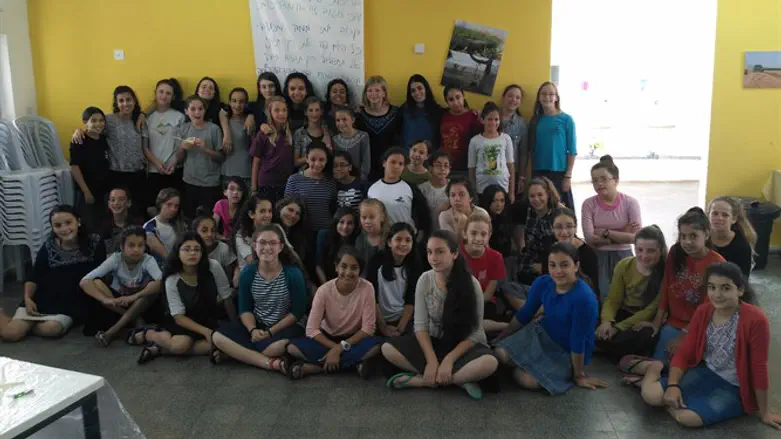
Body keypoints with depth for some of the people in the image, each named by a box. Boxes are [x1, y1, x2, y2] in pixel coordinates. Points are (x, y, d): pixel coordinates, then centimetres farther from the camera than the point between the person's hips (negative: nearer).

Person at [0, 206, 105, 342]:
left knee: (51, 329, -31)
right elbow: (34, 277, 4)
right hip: (42, 299, 1)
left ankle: (25, 324, 1)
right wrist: (27, 298, -11)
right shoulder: (48, 247, -3)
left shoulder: (94, 243, -8)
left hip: (71, 304, -1)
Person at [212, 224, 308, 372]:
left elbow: (298, 311, -9)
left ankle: (235, 352, -12)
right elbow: (245, 309, 2)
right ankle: (273, 363, -27)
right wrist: (253, 330, -18)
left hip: (284, 326, -4)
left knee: (280, 346, -38)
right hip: (256, 325, 4)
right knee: (218, 336, -19)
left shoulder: (293, 273, -13)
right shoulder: (248, 272, -3)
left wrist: (271, 331, -16)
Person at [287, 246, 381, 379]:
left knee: (374, 346, -34)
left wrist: (340, 347, -26)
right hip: (327, 338, 1)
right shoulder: (324, 290, -18)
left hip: (353, 339, 0)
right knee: (292, 347, -25)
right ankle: (354, 363, -25)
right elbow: (311, 329, -17)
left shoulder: (366, 288, -20)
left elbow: (368, 328, -18)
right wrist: (335, 347, -27)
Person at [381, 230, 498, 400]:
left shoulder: (470, 284, -16)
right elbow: (420, 325, -8)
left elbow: (474, 333, -14)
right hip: (433, 342, 3)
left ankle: (420, 379, -23)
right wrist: (432, 360, -21)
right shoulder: (424, 280, -9)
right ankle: (459, 379, -20)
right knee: (388, 349, -21)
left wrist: (449, 360, -24)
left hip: (464, 346, -3)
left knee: (489, 363, -35)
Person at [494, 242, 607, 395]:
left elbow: (579, 340, -22)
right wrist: (500, 338, 10)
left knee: (527, 380, -25)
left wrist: (579, 375, -10)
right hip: (539, 333, 4)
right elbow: (524, 315, 3)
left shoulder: (584, 298, -31)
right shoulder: (542, 283, -12)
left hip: (565, 352, -4)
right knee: (501, 354, -20)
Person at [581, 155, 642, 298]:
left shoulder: (630, 203, -5)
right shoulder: (589, 204, -3)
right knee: (603, 296, -14)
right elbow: (590, 238, -13)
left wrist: (606, 233, -15)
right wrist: (622, 234, -14)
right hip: (598, 257, 0)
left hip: (623, 256, 0)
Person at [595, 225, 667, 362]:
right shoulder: (624, 266, -5)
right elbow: (612, 300, -3)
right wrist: (607, 321, -26)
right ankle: (628, 358, 1)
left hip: (649, 322, -3)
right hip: (624, 314, 4)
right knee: (598, 334, -25)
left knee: (643, 336, -37)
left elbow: (652, 310, -19)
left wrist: (619, 327, -24)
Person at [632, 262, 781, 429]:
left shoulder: (755, 319, -23)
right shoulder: (703, 311, -6)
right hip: (705, 372, 4)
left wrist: (764, 412, -7)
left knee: (688, 417, -30)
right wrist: (672, 385, -17)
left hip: (735, 388, -4)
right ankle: (655, 368, 13)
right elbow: (684, 353, -2)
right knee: (650, 395, -19)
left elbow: (759, 368, -16)